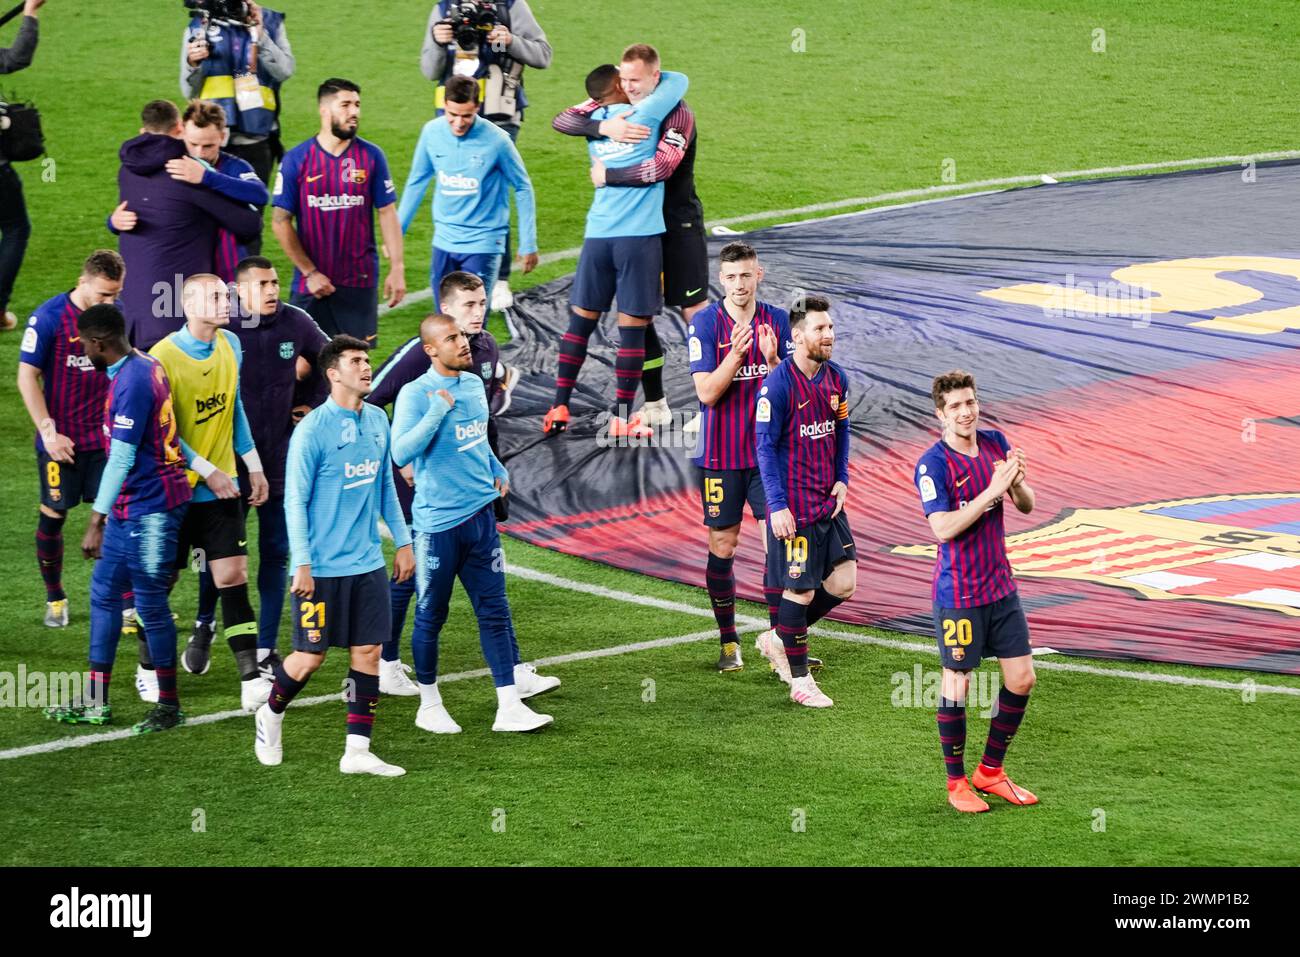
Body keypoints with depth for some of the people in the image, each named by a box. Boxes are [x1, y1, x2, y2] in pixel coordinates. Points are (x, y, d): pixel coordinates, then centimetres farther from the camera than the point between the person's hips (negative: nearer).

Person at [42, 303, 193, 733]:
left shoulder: (131, 383, -22)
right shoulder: (145, 365, 9)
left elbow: (122, 457, -22)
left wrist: (97, 521, -19)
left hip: (149, 508, -10)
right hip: (133, 507, 10)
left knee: (151, 604, -1)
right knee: (103, 592, 13)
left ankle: (169, 706, 10)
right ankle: (97, 702, 19)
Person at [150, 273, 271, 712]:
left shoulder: (231, 345, 4)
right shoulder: (163, 357, -16)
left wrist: (253, 465, 13)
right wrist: (207, 471, -16)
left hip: (221, 490, 4)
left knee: (232, 578, -5)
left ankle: (251, 681, -8)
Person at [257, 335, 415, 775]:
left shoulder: (377, 421, 7)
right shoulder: (312, 429, -13)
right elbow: (295, 501, -12)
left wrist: (402, 541, 15)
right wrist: (302, 564, -15)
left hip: (367, 562, 6)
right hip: (322, 566, -6)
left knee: (368, 652, 2)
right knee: (311, 656, 1)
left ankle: (357, 751, 5)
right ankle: (271, 716, 28)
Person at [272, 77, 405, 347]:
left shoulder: (372, 156, 1)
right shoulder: (296, 160, -3)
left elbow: (387, 213, 4)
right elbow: (280, 221, -2)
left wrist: (397, 268, -4)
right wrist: (310, 272, -8)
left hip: (360, 282, 1)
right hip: (312, 283, -1)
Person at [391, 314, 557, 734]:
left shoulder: (474, 384, 10)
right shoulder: (415, 394, -12)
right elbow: (400, 452, -23)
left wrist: (497, 469, 15)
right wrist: (437, 412, -26)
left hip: (481, 514, 6)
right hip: (438, 522, -6)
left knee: (494, 611, 4)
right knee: (431, 616, 5)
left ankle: (509, 706, 5)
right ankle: (429, 706, 18)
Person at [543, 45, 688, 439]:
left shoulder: (600, 116, 8)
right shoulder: (647, 113, -8)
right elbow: (679, 80, 7)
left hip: (597, 232, 5)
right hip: (640, 233, -5)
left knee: (581, 321, 12)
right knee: (632, 326, 1)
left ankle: (559, 408, 13)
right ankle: (621, 418, 3)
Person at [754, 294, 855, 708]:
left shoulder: (836, 379, 5)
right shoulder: (778, 384, -16)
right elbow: (765, 447, -14)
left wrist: (842, 479, 8)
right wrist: (777, 507, -17)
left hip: (829, 502, 7)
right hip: (794, 508, -7)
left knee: (843, 582, 6)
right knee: (800, 590, 0)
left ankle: (779, 640, 26)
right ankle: (799, 682, 13)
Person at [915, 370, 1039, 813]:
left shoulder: (995, 443, 5)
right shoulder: (933, 464, -14)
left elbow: (1027, 506, 10)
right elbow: (943, 527, -23)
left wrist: (1018, 483, -13)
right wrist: (992, 491, -26)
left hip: (1000, 585, 6)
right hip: (958, 593, -6)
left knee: (1022, 678, 7)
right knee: (957, 685, 2)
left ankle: (991, 771, 22)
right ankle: (956, 782, 16)